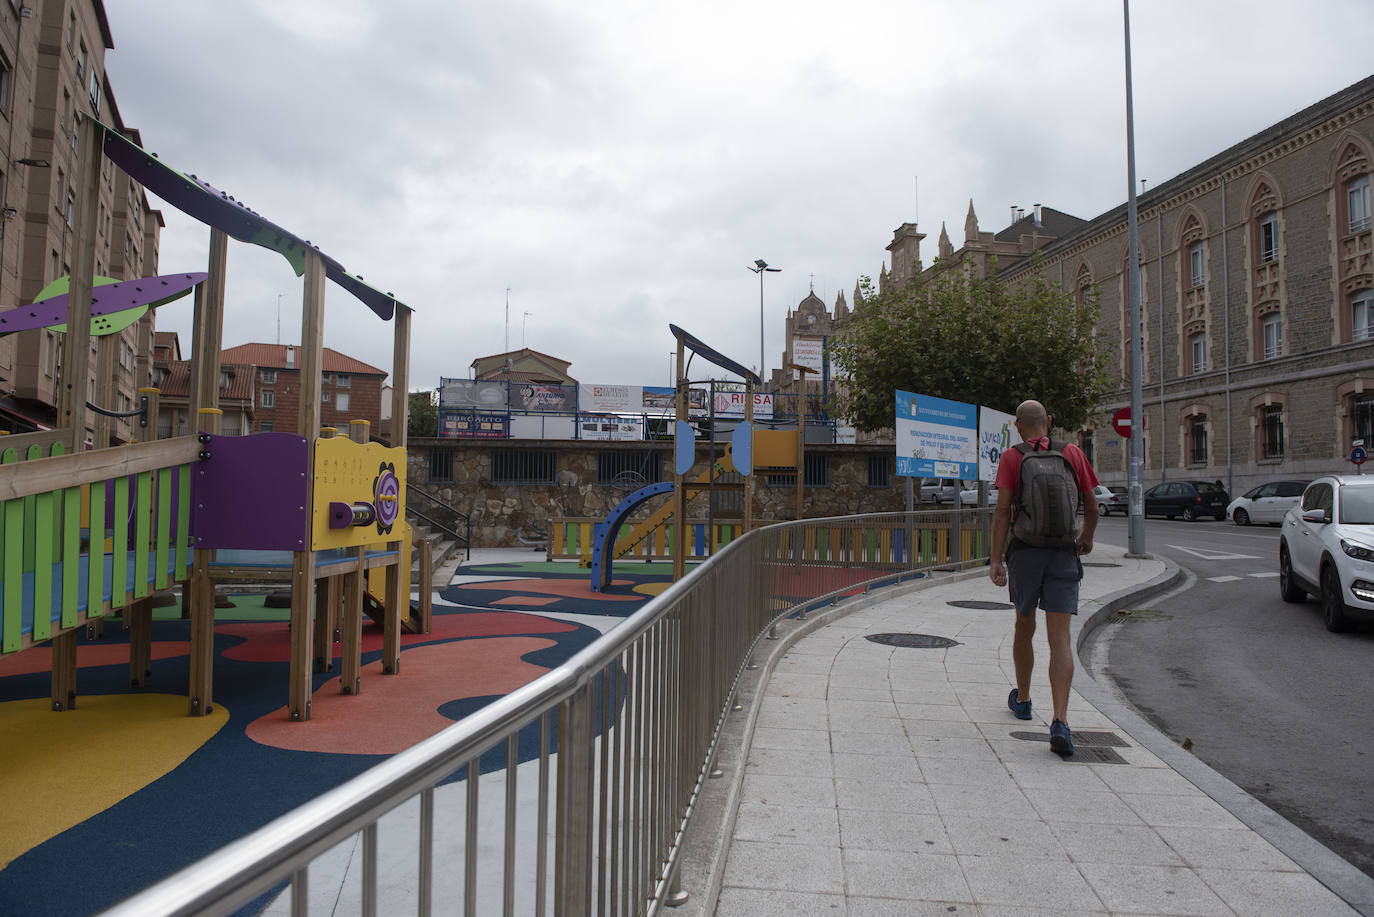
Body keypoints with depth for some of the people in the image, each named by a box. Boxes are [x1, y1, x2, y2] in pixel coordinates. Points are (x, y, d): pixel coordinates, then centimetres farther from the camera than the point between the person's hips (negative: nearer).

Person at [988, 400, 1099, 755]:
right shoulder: (1072, 453, 4)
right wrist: (1087, 537, 29)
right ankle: (1060, 722, -15)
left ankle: (1022, 699, 36)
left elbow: (1002, 511, -10)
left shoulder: (1012, 458, -2)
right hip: (1064, 555, 0)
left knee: (1024, 627, 19)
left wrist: (996, 560, -9)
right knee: (1060, 639, -3)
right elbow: (1092, 506, 10)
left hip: (1025, 552, 0)